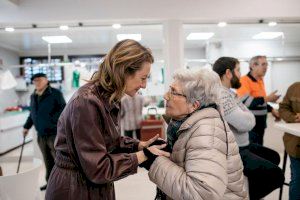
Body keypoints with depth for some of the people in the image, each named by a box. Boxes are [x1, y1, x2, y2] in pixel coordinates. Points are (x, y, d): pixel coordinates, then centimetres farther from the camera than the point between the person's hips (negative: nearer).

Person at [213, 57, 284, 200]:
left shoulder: (228, 92, 10)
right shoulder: (220, 95, -26)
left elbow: (241, 117, 11)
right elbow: (247, 123, -28)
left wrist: (247, 117, -10)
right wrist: (249, 116, -7)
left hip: (240, 145, 11)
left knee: (273, 156, 24)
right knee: (275, 175, -14)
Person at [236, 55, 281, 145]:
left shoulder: (260, 80, 11)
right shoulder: (244, 80, -16)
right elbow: (246, 102, -26)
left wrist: (271, 110, 12)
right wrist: (267, 99, -24)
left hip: (260, 123, 9)